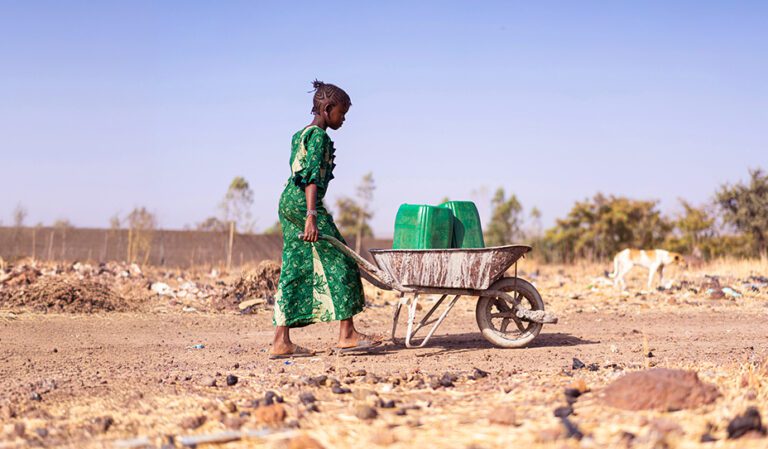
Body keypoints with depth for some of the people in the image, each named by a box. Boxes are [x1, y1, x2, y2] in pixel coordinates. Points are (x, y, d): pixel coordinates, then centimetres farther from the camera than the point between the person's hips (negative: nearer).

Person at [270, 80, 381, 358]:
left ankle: (281, 342, 3)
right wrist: (311, 216, -26)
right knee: (338, 263, -3)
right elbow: (312, 177, -19)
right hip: (304, 203, -10)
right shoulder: (319, 136, -9)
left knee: (294, 271, 7)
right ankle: (347, 335, 0)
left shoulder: (300, 135, 20)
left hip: (288, 202, 10)